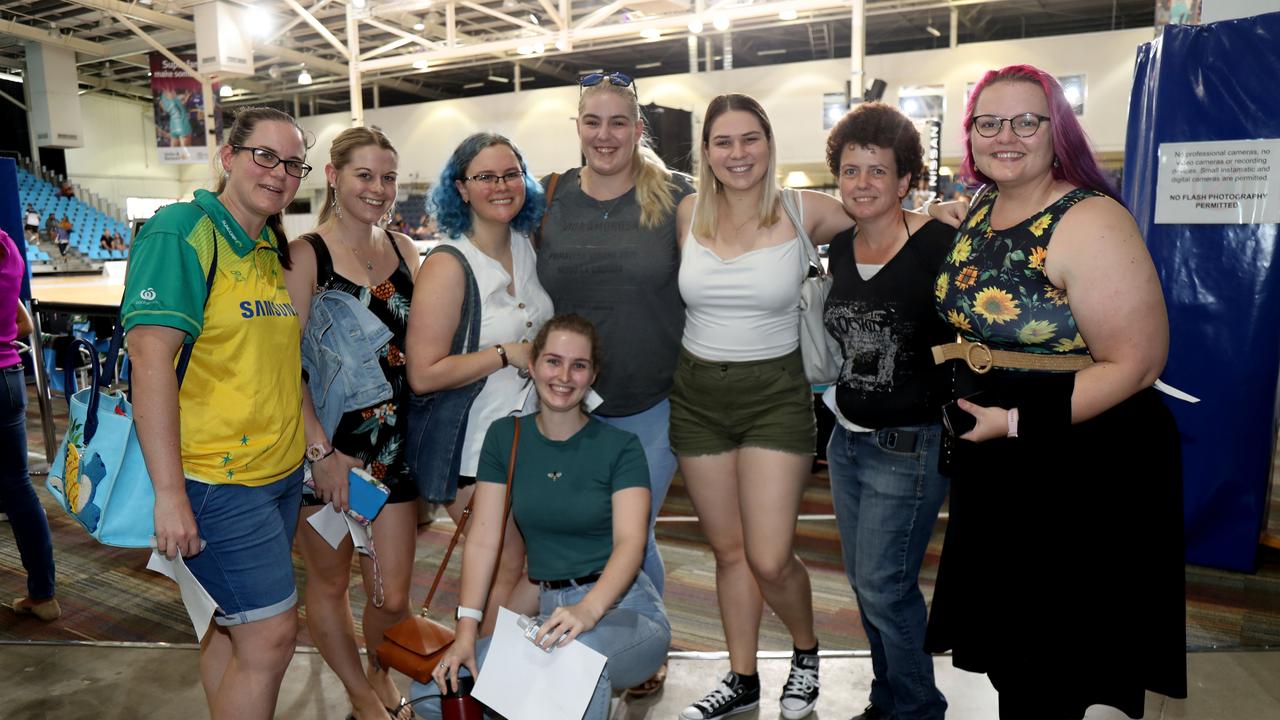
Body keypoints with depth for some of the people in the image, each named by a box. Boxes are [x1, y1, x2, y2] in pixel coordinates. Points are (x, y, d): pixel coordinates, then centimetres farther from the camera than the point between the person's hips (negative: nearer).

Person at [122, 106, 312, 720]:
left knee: (233, 625, 18)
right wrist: (170, 493, -22)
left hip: (282, 470, 8)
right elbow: (150, 354, -19)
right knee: (271, 633, -3)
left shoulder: (272, 249, 11)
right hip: (217, 479, -7)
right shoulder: (182, 230, -12)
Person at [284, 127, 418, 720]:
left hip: (393, 441, 4)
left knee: (392, 596, 7)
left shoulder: (402, 250, 7)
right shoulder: (306, 255, -9)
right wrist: (321, 450, -16)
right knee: (329, 582, 14)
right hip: (326, 446, -3)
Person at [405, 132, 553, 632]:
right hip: (476, 448, -7)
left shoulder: (528, 248, 6)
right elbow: (424, 375, -20)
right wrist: (507, 354, -19)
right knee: (506, 572, 3)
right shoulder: (448, 266, -16)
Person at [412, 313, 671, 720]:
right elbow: (483, 538, 0)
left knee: (577, 648, -38)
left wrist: (589, 610, -34)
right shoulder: (505, 437, 5)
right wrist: (467, 629, -10)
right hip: (551, 611, 5)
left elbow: (630, 542, -16)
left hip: (622, 609, -4)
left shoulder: (620, 447, -4)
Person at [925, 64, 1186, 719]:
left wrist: (1018, 422, -21)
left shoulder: (1089, 223, -19)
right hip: (994, 469, 7)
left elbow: (1136, 364, -22)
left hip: (1084, 474, -7)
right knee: (1006, 650, 22)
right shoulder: (979, 211, 4)